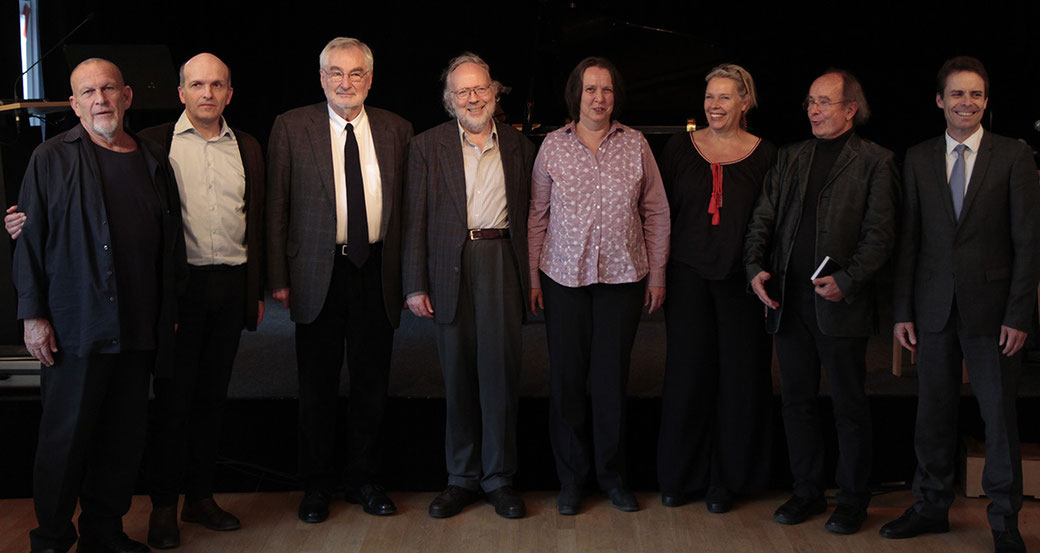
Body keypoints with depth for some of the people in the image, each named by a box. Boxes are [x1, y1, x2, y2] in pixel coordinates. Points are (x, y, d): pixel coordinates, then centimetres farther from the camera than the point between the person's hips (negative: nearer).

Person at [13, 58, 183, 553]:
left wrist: (169, 316, 12)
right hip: (73, 330, -4)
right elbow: (30, 239, -2)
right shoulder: (52, 159, 0)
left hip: (137, 331, 4)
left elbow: (171, 246, 14)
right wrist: (33, 314, -7)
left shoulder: (154, 163, 11)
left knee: (124, 439, 10)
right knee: (65, 438, 2)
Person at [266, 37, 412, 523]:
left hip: (378, 274, 2)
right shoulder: (291, 127, 0)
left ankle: (363, 479, 25)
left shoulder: (396, 130, 6)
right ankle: (316, 484, 22)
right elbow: (276, 207, 0)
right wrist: (278, 276, -5)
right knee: (317, 388, 8)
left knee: (371, 386, 10)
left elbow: (406, 206, 8)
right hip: (318, 273, -2)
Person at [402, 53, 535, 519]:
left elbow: (526, 215, 10)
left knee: (500, 372, 0)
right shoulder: (427, 146, 5)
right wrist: (415, 285, -4)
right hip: (450, 267, 0)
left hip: (502, 262, 0)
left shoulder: (518, 147, 10)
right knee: (457, 376, 6)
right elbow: (415, 219, 2)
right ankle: (462, 477, 17)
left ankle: (500, 477, 11)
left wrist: (530, 277, 2)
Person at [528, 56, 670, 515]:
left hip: (623, 276, 0)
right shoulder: (553, 146, 3)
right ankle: (571, 478, 18)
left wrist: (657, 273, 4)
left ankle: (613, 476, 20)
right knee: (565, 378, 4)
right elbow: (537, 214, 6)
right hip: (565, 276, 0)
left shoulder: (635, 145, 4)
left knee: (611, 379, 5)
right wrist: (532, 274, 3)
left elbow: (656, 212, 7)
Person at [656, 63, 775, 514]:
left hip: (740, 278, -1)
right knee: (687, 372, 5)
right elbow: (662, 210, 8)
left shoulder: (765, 155, 1)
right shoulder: (681, 148, 6)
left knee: (739, 376, 3)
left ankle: (727, 478, 17)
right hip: (689, 275, 1)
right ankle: (680, 476, 19)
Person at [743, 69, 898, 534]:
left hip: (841, 305, -5)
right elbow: (763, 218, 11)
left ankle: (852, 501, 17)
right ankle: (807, 492, 25)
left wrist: (846, 281, -17)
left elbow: (880, 233, -7)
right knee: (797, 401, 11)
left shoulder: (874, 162, -1)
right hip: (789, 302, 5)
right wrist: (755, 266, -4)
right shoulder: (789, 157, 13)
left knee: (849, 406, 5)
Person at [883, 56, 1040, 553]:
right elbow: (908, 239, 7)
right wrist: (903, 311, 2)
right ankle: (932, 507, 25)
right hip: (935, 307, 3)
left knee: (1000, 414, 4)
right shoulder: (918, 159, 7)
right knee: (933, 414, 10)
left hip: (991, 307, -2)